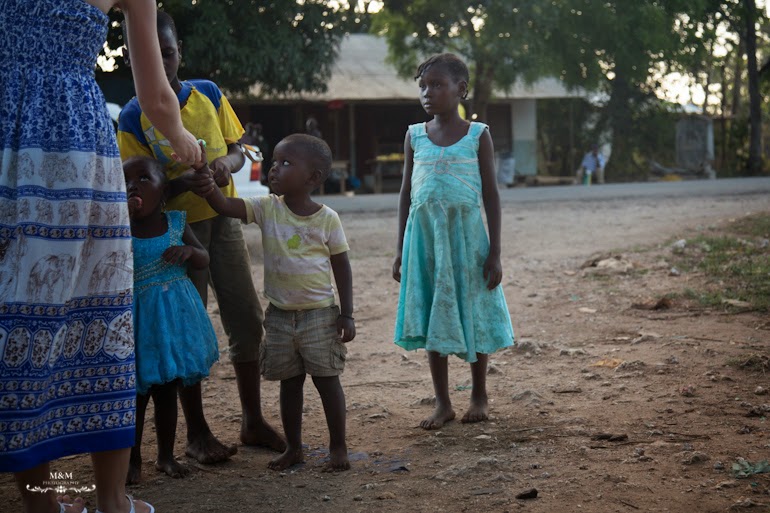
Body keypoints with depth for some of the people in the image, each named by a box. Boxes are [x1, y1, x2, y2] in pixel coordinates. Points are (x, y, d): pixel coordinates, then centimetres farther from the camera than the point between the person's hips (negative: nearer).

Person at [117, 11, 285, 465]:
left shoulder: (208, 94, 2)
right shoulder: (134, 117, -8)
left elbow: (238, 150, 9)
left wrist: (226, 163, -14)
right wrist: (186, 180, -26)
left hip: (223, 219, 4)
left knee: (247, 320, 5)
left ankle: (253, 421, 19)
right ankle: (197, 432, 14)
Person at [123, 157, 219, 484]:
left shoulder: (176, 223, 1)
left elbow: (204, 260, 7)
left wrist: (188, 251, -16)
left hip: (175, 319, 3)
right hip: (140, 319, -3)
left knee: (167, 392, 14)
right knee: (136, 392, 3)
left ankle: (166, 455, 27)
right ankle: (133, 460, 17)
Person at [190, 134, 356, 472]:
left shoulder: (327, 218, -8)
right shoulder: (267, 208, -3)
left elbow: (341, 266, -3)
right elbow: (226, 206, -16)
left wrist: (347, 314, -5)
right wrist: (209, 188, -39)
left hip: (319, 314, -3)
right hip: (279, 315, 3)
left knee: (327, 380, 4)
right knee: (289, 383, 14)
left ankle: (338, 447, 16)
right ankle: (293, 448, 25)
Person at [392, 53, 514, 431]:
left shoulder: (477, 135, -1)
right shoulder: (415, 136, 6)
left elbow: (490, 195, -1)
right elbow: (406, 194, 11)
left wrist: (494, 253, -5)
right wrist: (400, 251, 8)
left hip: (465, 233, -2)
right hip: (424, 234, 3)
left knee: (472, 313, 6)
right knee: (431, 318, 5)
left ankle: (479, 396, 24)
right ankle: (443, 403, 16)